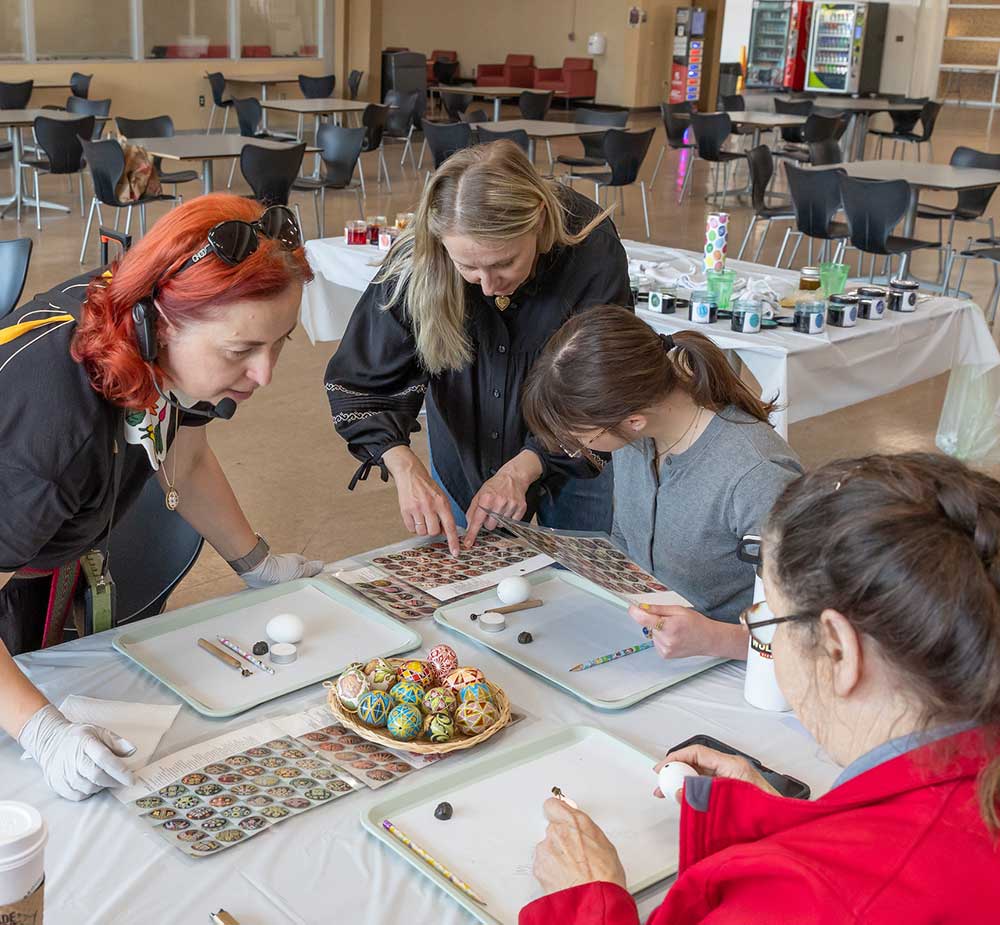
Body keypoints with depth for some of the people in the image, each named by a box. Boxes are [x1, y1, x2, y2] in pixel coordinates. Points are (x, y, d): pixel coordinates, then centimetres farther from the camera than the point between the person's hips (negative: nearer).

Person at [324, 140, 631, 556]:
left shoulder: (592, 252, -30)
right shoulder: (417, 261, -27)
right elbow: (360, 381, -20)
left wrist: (521, 469, -31)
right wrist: (405, 467, -35)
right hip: (462, 454, 1)